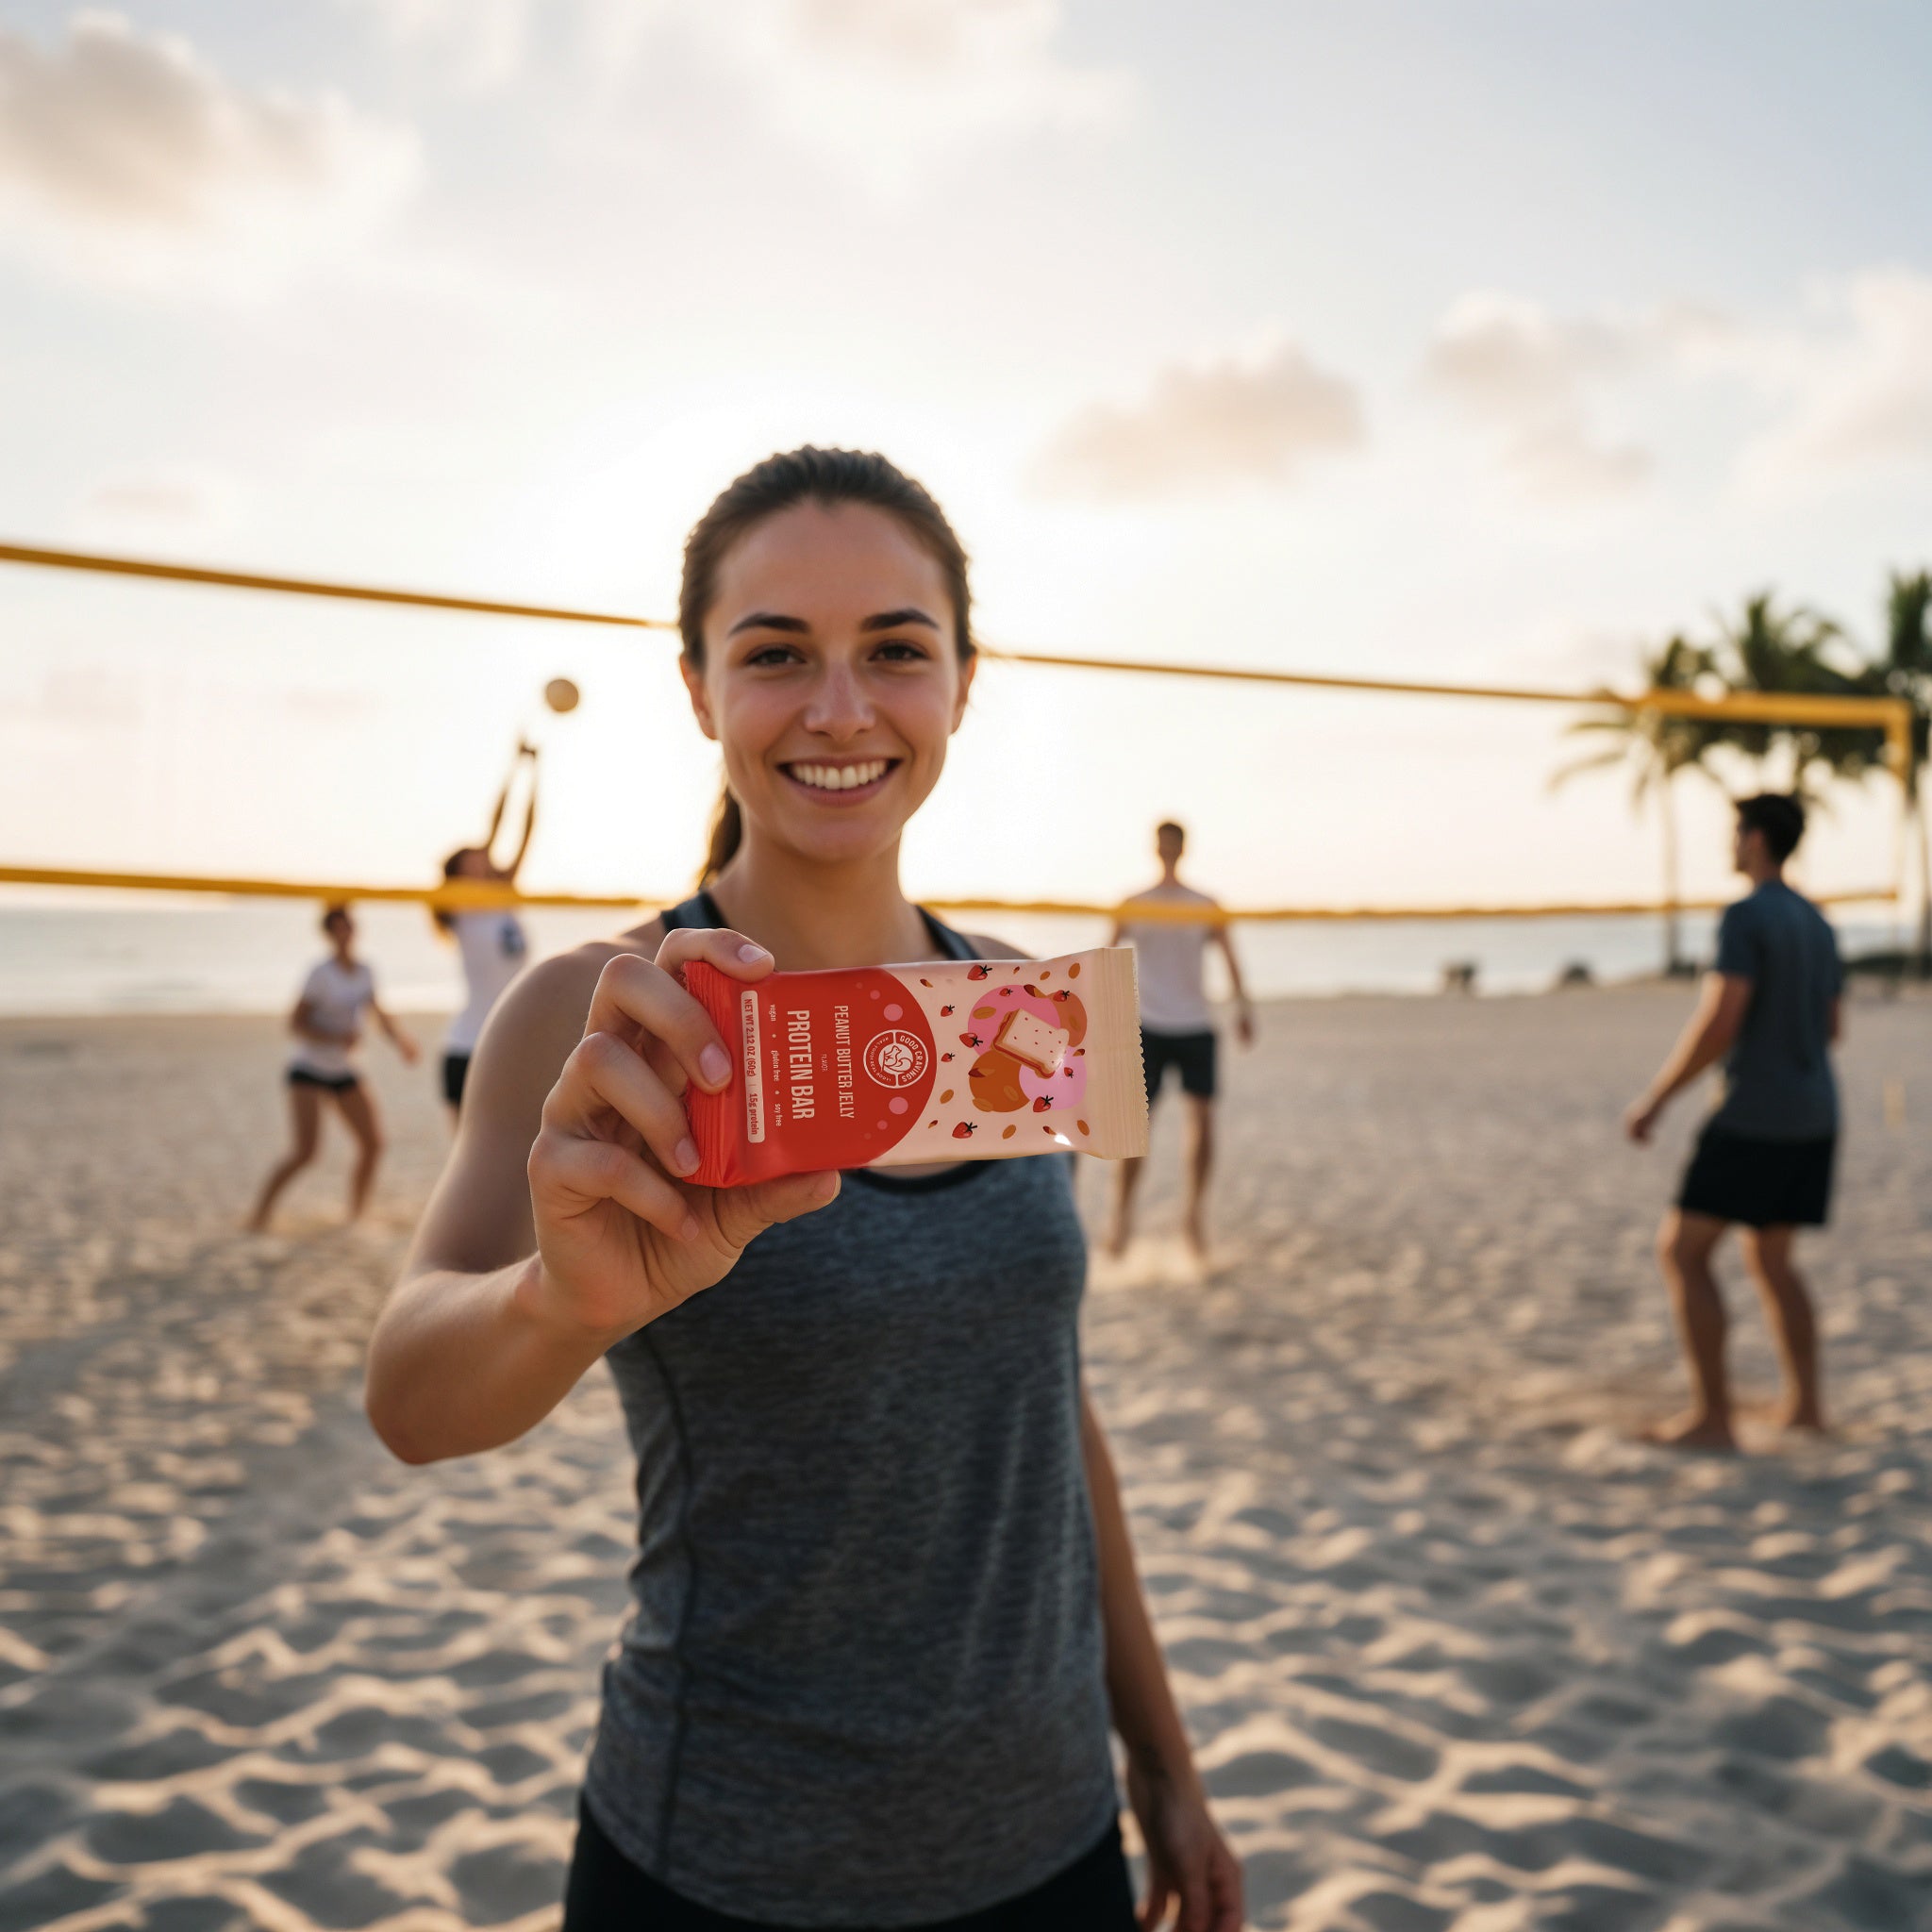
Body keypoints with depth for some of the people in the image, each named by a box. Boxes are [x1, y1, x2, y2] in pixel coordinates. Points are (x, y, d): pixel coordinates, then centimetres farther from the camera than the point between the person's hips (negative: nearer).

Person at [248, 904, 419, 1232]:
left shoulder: (364, 973, 3)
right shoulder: (322, 974, -15)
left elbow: (376, 1010, 21)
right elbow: (295, 1024, -17)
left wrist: (398, 1038, 11)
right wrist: (337, 1037, -27)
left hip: (343, 1070, 6)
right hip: (308, 1070, -6)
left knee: (373, 1143, 0)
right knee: (306, 1149, -18)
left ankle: (356, 1214, 17)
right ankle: (258, 1215, -5)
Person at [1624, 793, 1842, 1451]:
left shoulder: (1744, 917, -15)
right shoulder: (1817, 924, 14)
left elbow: (1718, 1024, -22)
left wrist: (1655, 1098, -12)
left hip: (1754, 1118, -9)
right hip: (1815, 1120, 9)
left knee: (1682, 1251, -3)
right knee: (1770, 1258, 20)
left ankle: (1713, 1415, -5)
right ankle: (1805, 1402, 17)